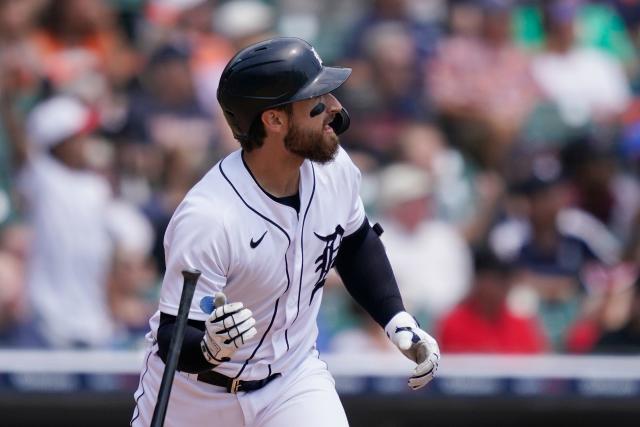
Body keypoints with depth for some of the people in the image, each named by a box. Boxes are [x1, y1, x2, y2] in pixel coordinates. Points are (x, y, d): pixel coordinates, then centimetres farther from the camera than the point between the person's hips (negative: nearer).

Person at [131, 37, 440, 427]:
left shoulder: (334, 169, -13)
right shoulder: (208, 218, -32)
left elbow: (355, 245, 10)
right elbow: (172, 341, -28)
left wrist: (398, 321, 0)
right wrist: (211, 348, -49)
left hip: (294, 376, 4)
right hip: (195, 391, -4)